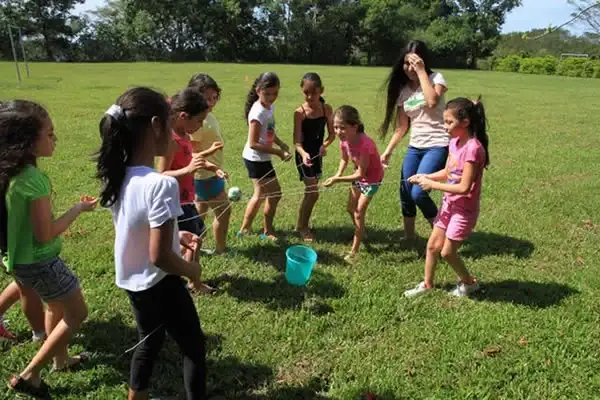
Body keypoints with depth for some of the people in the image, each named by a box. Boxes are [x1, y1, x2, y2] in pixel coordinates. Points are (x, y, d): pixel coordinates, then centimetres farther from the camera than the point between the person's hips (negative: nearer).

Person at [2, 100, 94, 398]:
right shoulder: (33, 179, -29)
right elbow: (45, 234, -25)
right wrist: (79, 208, -14)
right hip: (39, 261, -9)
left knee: (56, 308, 27)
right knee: (77, 314, 10)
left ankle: (61, 359, 46)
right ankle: (29, 375, 15)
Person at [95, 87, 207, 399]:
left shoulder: (117, 176, -6)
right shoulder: (161, 184, -31)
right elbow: (160, 257, -29)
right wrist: (193, 271, -11)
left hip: (130, 282, 8)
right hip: (160, 285, -8)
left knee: (149, 343, 30)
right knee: (194, 347, 16)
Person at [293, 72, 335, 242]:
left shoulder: (327, 109, -5)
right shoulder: (300, 112, -17)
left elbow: (332, 134, 0)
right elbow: (297, 140, -20)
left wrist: (325, 145, -21)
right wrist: (303, 153, -39)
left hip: (317, 154, 5)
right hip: (304, 155, -5)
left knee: (311, 191, 15)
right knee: (313, 192, -7)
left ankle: (304, 222, 35)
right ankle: (302, 226, 12)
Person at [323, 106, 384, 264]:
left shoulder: (365, 144, -39)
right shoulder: (344, 140, -18)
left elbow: (361, 174, -34)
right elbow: (344, 159, 0)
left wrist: (337, 180, -37)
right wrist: (338, 174, -18)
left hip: (372, 178, -7)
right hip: (359, 176, 7)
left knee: (358, 214, -5)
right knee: (350, 209, 19)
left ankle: (354, 252, 8)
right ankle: (360, 234, 46)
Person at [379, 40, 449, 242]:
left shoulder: (436, 78, -5)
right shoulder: (403, 90, 8)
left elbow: (432, 102, -28)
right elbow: (402, 126, 11)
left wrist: (421, 71, -21)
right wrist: (388, 150, 5)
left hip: (437, 146, -6)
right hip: (415, 147, 6)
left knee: (418, 193, -16)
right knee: (405, 192, 5)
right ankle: (409, 237, 23)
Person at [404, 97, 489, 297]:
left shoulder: (473, 148, -26)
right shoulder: (455, 142, 0)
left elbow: (464, 187, -28)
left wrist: (432, 185, -22)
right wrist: (425, 176, -5)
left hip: (464, 210, -8)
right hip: (449, 204, 8)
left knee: (447, 252, 4)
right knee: (432, 246, 12)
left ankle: (469, 283, 29)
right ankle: (427, 284, 30)